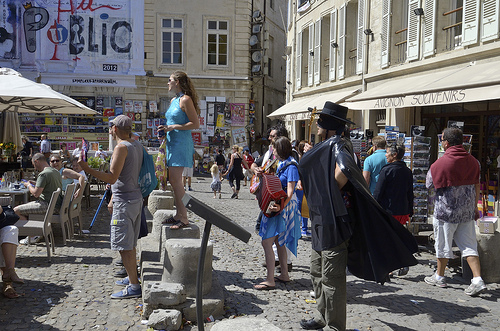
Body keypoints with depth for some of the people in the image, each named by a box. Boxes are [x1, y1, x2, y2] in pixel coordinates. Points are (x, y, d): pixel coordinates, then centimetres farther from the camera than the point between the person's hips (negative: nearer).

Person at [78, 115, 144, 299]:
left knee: (124, 245, -5)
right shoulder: (137, 145, 13)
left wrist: (87, 169, -20)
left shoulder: (122, 147, -16)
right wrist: (113, 199, 25)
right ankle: (132, 277, 29)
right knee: (129, 244, 19)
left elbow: (112, 178, -21)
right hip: (136, 198, 10)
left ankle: (133, 287, -1)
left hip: (125, 202, -10)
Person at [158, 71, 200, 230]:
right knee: (174, 180, 10)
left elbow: (195, 124, -14)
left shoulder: (186, 100, -10)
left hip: (181, 143, -9)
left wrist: (173, 127, -16)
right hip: (172, 142, 9)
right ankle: (178, 215, 18)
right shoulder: (173, 100, 18)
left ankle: (184, 218, -6)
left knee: (176, 180, -11)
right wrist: (166, 128, 9)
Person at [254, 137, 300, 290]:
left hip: (285, 207, -10)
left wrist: (281, 206, -36)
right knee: (278, 241, 16)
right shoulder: (281, 164, 12)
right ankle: (284, 275, 26)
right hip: (277, 206, 10)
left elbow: (290, 191, -23)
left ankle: (270, 280, -8)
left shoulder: (291, 166, -15)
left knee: (267, 242, -12)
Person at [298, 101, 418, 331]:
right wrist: (309, 153, 23)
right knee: (318, 273, 20)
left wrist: (333, 192, -23)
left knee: (331, 278, -1)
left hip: (333, 222, -11)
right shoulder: (325, 147, 15)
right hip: (321, 220, 11)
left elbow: (343, 168, -37)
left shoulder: (337, 145, -15)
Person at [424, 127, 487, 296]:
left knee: (443, 244, 10)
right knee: (469, 246, 9)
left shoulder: (440, 163, -16)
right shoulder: (473, 161, 2)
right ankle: (478, 280, -1)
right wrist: (474, 208, 19)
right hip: (467, 211, 5)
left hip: (446, 210, -4)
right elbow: (477, 186, 10)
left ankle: (439, 277, 25)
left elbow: (429, 184, -2)